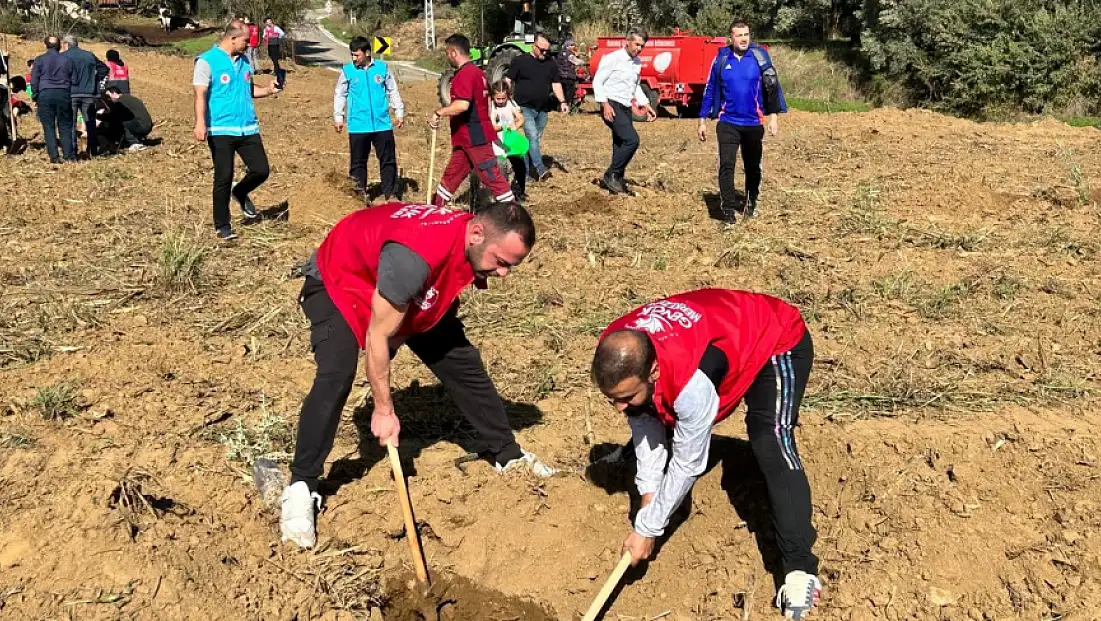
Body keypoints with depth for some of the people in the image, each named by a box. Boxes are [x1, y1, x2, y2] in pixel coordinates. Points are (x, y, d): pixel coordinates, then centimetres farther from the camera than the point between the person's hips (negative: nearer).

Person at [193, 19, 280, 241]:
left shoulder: (244, 61, 11)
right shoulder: (207, 61, -9)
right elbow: (200, 95, -14)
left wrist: (268, 90, 4)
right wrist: (200, 123, -26)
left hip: (248, 128, 6)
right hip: (221, 130, -6)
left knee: (261, 170, 2)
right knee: (224, 178, -1)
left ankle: (240, 193, 34)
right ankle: (222, 226, 12)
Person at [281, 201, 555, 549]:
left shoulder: (476, 245, -20)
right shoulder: (415, 255, -43)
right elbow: (377, 337, -33)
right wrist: (384, 410, -25)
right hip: (338, 284, -7)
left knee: (462, 362, 4)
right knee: (336, 376, -27)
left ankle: (508, 456, 21)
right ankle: (301, 488, -14)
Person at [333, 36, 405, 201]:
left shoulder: (382, 68, 2)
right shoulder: (347, 71, 0)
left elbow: (393, 92, 10)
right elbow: (340, 95, 7)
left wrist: (399, 112, 9)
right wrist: (338, 117, 3)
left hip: (382, 124, 1)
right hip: (358, 126, -1)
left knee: (388, 161, 5)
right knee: (358, 162, 6)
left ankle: (390, 194, 15)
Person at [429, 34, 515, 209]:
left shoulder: (465, 74, -18)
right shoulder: (476, 72, 15)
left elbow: (462, 104, -33)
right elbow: (487, 101, 23)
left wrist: (439, 113, -22)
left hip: (475, 138, -10)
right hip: (466, 138, 10)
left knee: (492, 178, -4)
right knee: (451, 176, 16)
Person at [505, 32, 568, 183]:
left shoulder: (551, 64, 10)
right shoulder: (520, 61, -2)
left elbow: (556, 84, 12)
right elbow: (508, 81, -1)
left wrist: (562, 101, -1)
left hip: (542, 109, 5)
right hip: (525, 107, -5)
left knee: (535, 139, 9)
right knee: (532, 137, -18)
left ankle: (529, 170, 16)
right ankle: (540, 169, -26)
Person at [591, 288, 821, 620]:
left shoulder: (692, 381, -45)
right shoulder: (618, 353, -25)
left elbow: (688, 465, -30)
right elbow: (645, 422, -10)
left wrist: (646, 529, -21)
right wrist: (648, 493, -11)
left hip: (777, 341, -7)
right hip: (723, 329, 8)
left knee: (771, 448, -27)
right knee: (644, 420, 16)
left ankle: (800, 569, -20)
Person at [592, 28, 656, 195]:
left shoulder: (637, 62, 13)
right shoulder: (613, 58, -10)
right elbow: (597, 82, -12)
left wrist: (646, 105, 17)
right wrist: (605, 104, -21)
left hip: (626, 108, 8)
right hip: (612, 106, -8)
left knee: (621, 145, 10)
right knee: (631, 140, -19)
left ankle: (616, 181, 19)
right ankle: (611, 175, -7)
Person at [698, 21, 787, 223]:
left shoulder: (759, 56, -3)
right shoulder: (721, 58, 0)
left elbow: (772, 85, 0)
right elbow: (710, 90, 7)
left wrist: (774, 116, -7)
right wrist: (703, 120, 6)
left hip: (754, 123, 1)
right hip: (728, 123, 0)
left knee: (753, 167, 13)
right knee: (726, 165, -11)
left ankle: (751, 204, 31)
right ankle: (728, 208, -7)